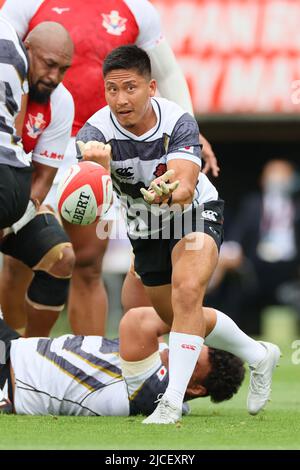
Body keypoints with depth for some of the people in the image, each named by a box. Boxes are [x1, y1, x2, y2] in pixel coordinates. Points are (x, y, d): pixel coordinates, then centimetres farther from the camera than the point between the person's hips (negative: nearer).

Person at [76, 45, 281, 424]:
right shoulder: (96, 132, -27)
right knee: (177, 320, 13)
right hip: (145, 228, 4)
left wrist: (170, 192, -66)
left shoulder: (178, 122, -29)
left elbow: (186, 186, -42)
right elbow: (90, 153, -50)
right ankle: (259, 356, 38)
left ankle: (173, 402, -28)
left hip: (195, 212, -4)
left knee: (187, 293, -29)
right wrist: (94, 162, -75)